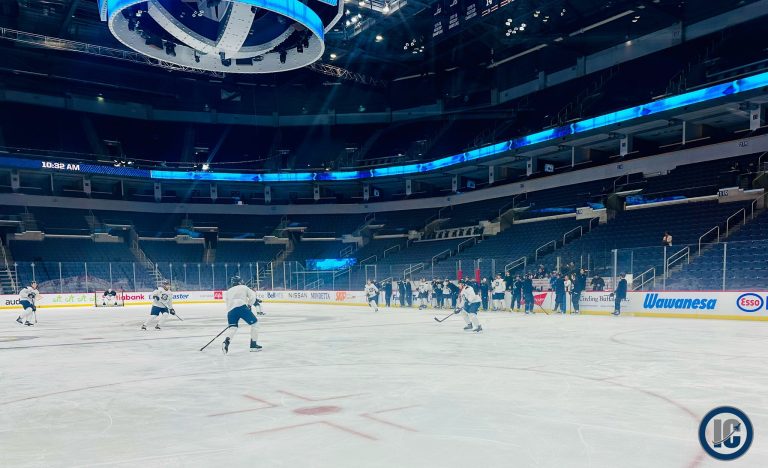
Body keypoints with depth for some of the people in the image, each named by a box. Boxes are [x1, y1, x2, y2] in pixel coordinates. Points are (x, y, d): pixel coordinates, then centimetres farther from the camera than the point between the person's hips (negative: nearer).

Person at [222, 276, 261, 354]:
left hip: (231, 310, 4)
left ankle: (226, 342, -20)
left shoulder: (228, 292, 33)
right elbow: (252, 296, 12)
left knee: (232, 327, 10)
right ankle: (253, 345, 8)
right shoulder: (244, 287, 25)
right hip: (242, 307, -4)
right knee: (254, 323, 10)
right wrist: (249, 305, 22)